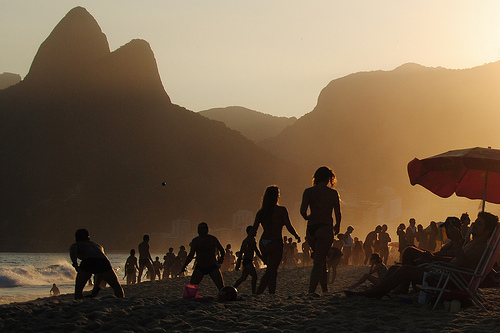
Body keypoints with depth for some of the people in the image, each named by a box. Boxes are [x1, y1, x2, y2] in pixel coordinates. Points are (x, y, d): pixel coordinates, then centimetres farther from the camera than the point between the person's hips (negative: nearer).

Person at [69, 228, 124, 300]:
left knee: (78, 289, 19)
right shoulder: (98, 246, 42)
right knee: (117, 288, 22)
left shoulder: (75, 245, 30)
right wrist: (96, 287, 51)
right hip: (103, 261, 3)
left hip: (88, 262, -2)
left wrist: (75, 264, -12)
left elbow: (73, 251, 2)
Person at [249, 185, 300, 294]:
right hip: (276, 243, -5)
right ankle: (258, 293, -21)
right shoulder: (281, 210, -7)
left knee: (272, 270, 18)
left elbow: (253, 230, 2)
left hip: (263, 243, 5)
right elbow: (289, 227, -8)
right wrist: (297, 236, 9)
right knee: (271, 271, -7)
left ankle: (272, 293, 17)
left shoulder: (261, 212, 5)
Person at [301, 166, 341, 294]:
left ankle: (325, 289, 23)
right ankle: (311, 292, -16)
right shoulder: (333, 193, 1)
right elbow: (338, 214, 5)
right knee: (319, 262, -4)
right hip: (325, 228, -3)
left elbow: (303, 211, -8)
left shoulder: (308, 192, 3)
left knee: (320, 260, 19)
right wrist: (337, 226, 24)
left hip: (311, 229, 3)